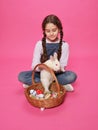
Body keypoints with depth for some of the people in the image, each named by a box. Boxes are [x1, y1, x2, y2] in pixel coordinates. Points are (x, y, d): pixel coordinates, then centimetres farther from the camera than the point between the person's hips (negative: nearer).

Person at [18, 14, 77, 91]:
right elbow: (34, 66, -12)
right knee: (22, 76, -24)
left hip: (57, 74, -1)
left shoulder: (64, 45, -9)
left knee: (72, 76, -30)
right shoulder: (40, 44, -8)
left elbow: (62, 67, -11)